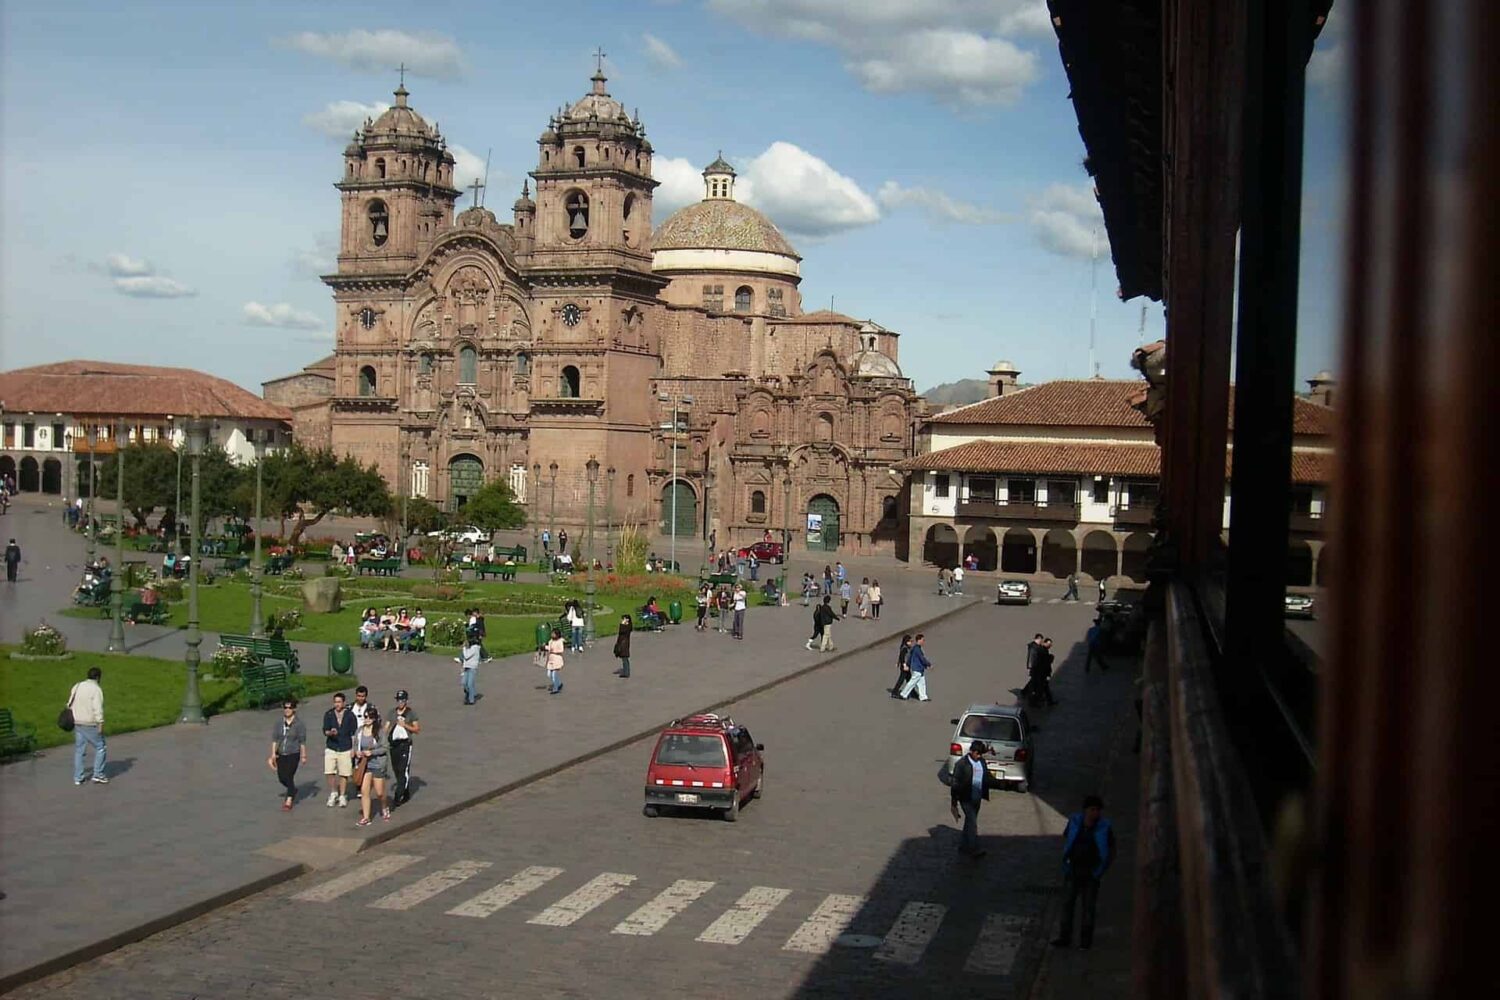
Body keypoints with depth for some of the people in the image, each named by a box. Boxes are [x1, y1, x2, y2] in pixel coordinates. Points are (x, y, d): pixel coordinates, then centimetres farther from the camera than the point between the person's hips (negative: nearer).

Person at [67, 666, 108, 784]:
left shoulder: (77, 686, 9)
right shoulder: (96, 689, -13)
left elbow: (70, 704, 14)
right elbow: (98, 708, -20)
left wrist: (72, 719, 21)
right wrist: (100, 723, -18)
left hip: (77, 723, 7)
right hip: (90, 725, -7)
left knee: (79, 750, 12)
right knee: (101, 747, 5)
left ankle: (78, 778, 14)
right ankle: (97, 775, 3)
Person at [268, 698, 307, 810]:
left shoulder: (299, 724, -9)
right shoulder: (279, 722, 1)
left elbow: (302, 741, -6)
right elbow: (274, 738, 3)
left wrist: (303, 756, -5)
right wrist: (273, 753, -2)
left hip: (293, 754, -5)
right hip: (281, 754, 5)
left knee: (288, 777, -9)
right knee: (281, 778, 10)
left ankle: (288, 802, 1)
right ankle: (293, 791, 40)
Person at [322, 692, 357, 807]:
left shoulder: (350, 715, 0)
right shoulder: (328, 715, 1)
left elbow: (353, 733, 4)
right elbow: (325, 731, -4)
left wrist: (353, 748, 1)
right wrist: (330, 733, -27)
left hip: (345, 749, -1)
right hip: (331, 748, 1)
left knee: (344, 774, 1)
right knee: (330, 773, -5)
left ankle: (342, 796, 15)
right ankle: (333, 794, 17)